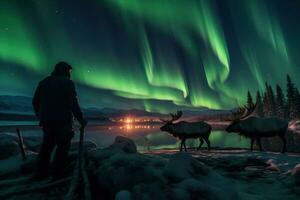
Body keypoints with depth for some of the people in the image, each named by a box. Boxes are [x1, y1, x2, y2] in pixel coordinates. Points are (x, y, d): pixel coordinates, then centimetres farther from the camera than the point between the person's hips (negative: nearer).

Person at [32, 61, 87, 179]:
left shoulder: (43, 82, 14)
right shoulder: (67, 83, -5)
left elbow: (35, 102, 15)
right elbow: (73, 104, -13)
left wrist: (41, 117, 25)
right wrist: (81, 119, -7)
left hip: (47, 121, 6)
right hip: (63, 121, -6)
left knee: (46, 146, 15)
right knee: (62, 146, 1)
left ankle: (42, 172, 18)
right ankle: (57, 174, 1)